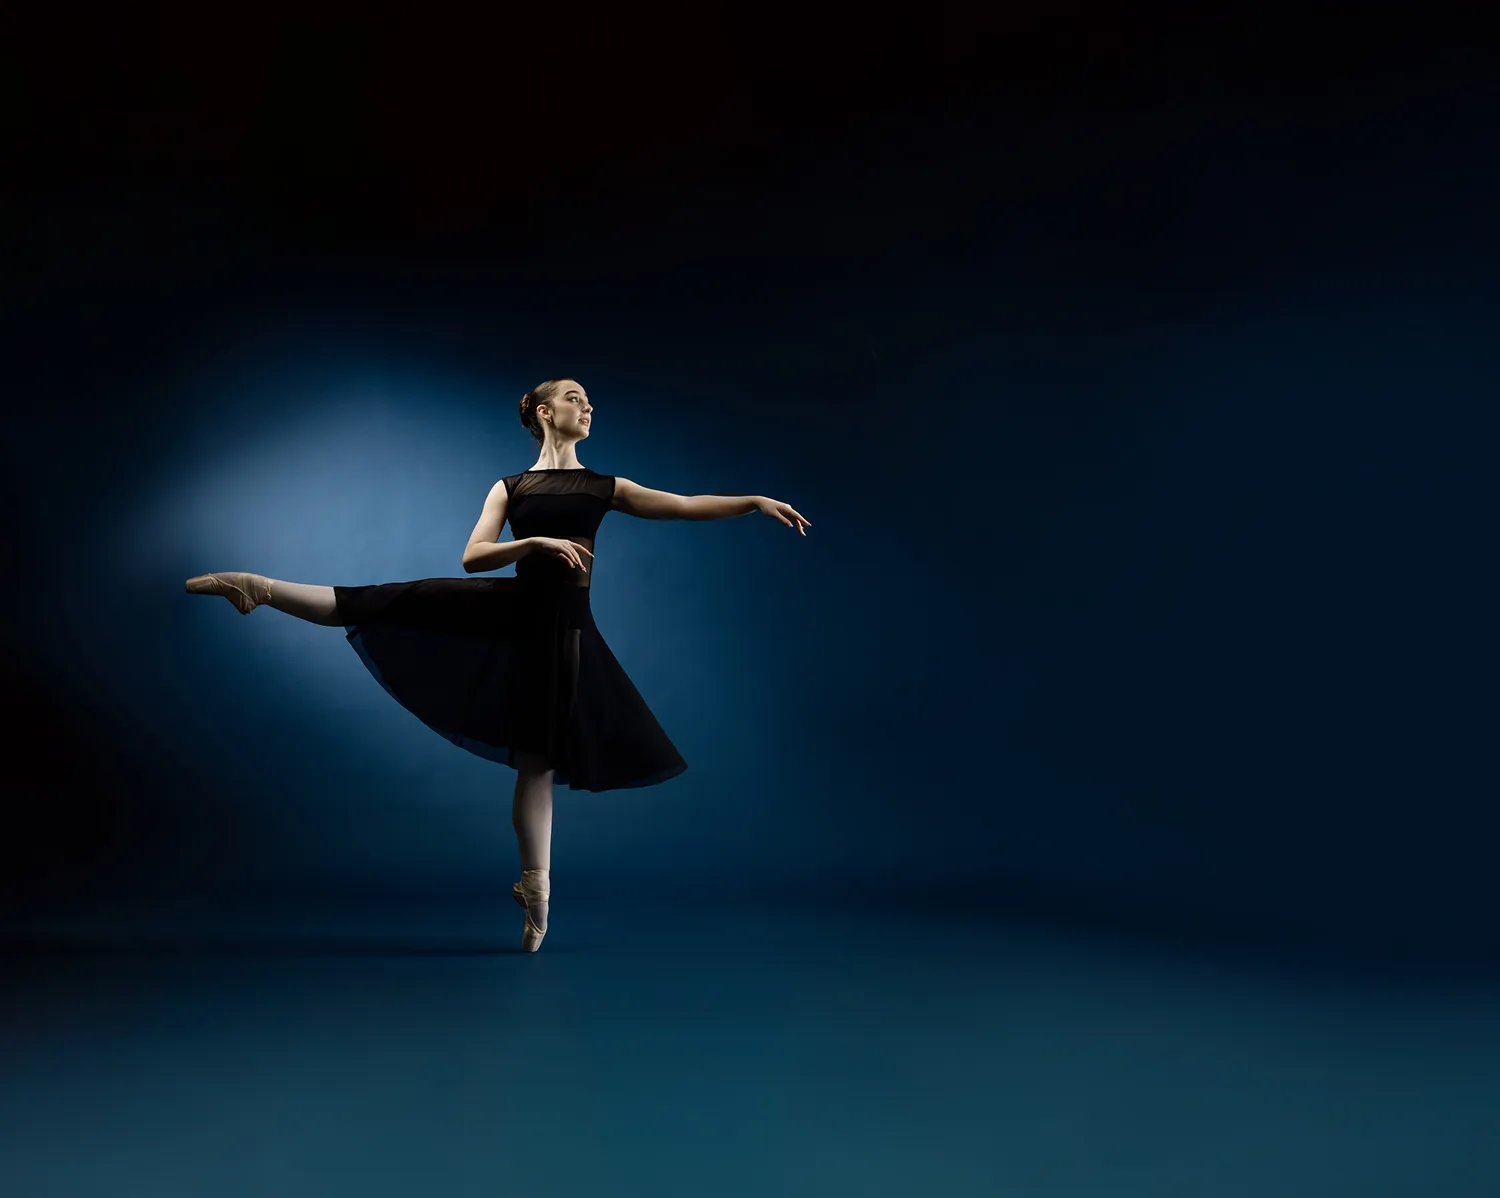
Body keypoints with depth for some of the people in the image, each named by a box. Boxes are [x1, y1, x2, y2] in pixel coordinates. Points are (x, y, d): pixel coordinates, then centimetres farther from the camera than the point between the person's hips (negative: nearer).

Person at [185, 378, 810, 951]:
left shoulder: (605, 487, 12)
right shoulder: (511, 488, 10)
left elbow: (687, 505, 7)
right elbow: (472, 558, -1)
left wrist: (755, 501, -1)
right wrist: (537, 542, -15)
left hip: (561, 626, 1)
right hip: (508, 609, 0)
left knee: (538, 760, 2)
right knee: (374, 605, -13)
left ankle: (536, 890, 7)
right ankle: (259, 587, -2)